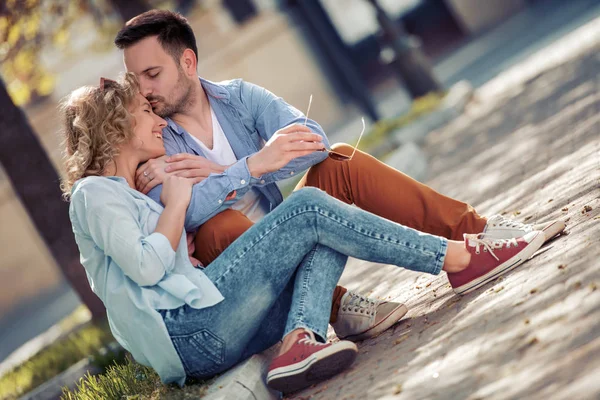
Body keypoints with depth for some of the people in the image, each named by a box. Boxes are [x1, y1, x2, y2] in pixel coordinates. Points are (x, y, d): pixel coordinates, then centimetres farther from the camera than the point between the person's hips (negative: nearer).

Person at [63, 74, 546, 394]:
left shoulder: (137, 195, 31)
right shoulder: (94, 194, 1)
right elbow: (147, 266, -14)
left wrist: (254, 165, 16)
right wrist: (177, 200, -1)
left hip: (205, 334, 10)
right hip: (189, 331, -10)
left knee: (325, 236, -1)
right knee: (309, 208, -13)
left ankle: (299, 339, -30)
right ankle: (457, 258, -10)